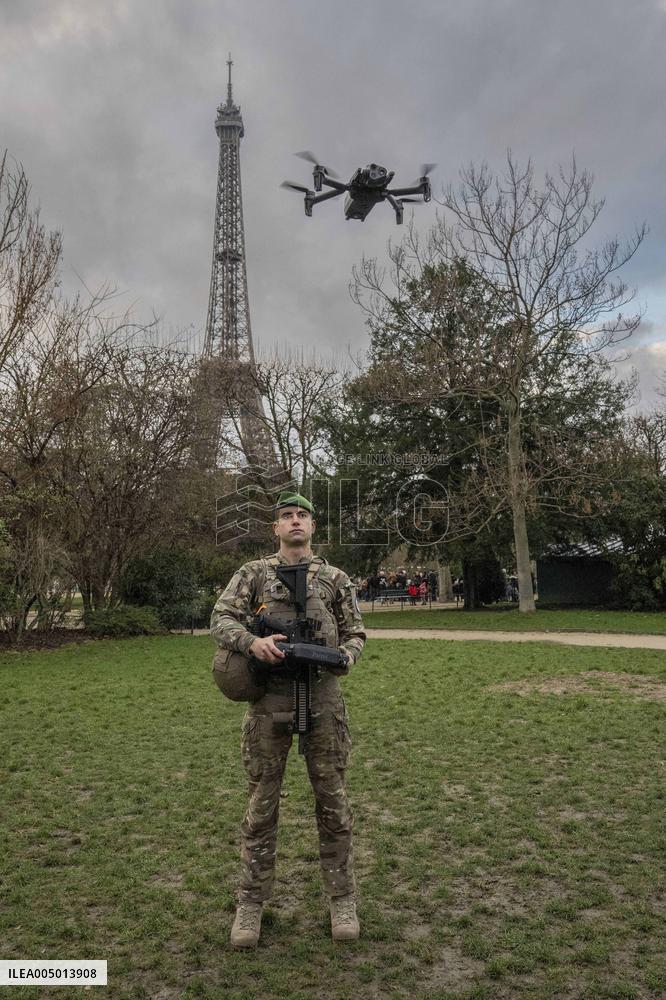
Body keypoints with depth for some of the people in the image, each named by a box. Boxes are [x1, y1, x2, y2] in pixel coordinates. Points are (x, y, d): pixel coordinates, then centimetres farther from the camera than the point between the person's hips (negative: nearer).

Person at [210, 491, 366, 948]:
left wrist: (344, 656, -12)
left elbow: (355, 632, 10)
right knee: (262, 803, 9)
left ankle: (342, 899, 26)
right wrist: (252, 641, -22)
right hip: (268, 701, 0)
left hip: (323, 700, 1)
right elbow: (221, 619, -3)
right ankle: (252, 902, 25)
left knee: (333, 802, 9)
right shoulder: (253, 573, 5)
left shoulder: (336, 578, 7)